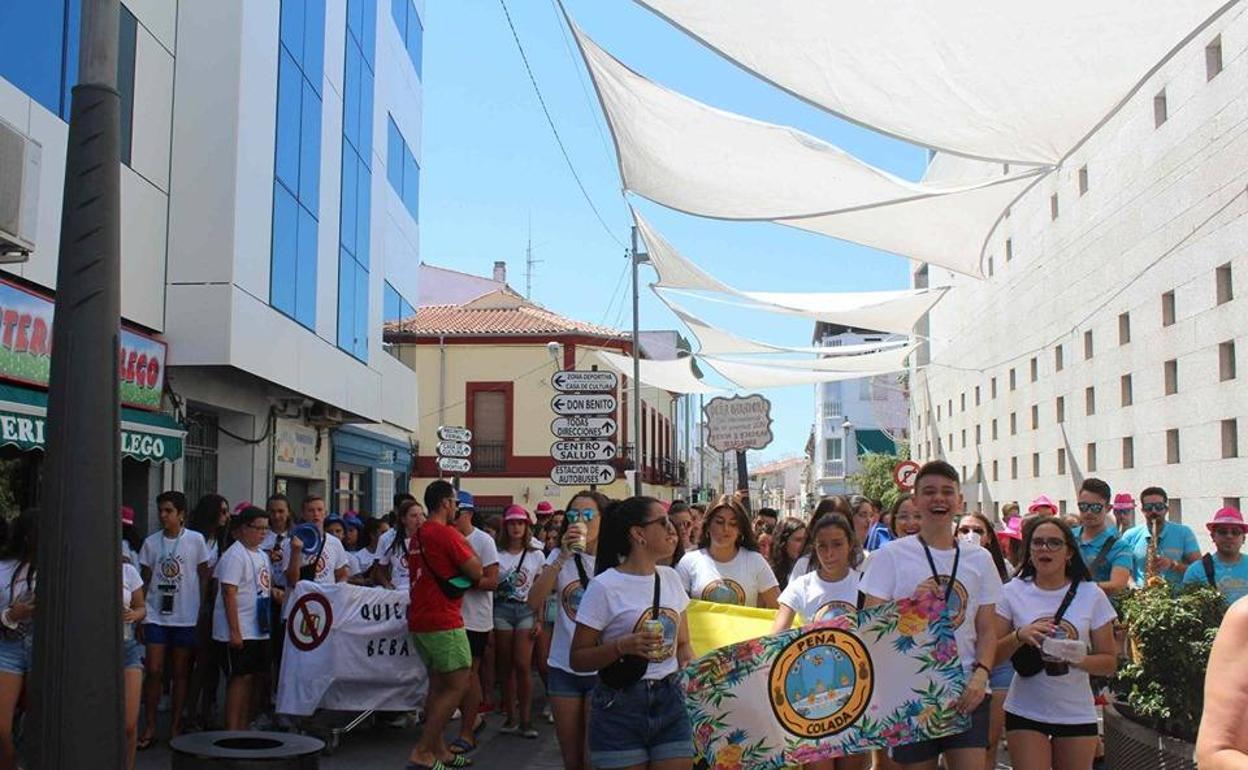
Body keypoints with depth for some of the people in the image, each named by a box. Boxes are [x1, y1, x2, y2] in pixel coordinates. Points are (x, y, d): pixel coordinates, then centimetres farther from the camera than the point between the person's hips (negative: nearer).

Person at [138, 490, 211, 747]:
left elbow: (204, 578, 3)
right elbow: (144, 581, 10)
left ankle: (176, 727, 16)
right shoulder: (151, 542, 5)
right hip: (156, 616, 2)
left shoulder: (195, 540, -2)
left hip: (186, 617, -2)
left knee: (181, 673, 6)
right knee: (153, 671, -3)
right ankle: (149, 728, 8)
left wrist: (203, 612, -1)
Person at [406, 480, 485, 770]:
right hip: (443, 621, -9)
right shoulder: (448, 534, -15)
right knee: (457, 686, -3)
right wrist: (465, 545, 3)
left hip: (419, 620, 9)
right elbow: (476, 572, -10)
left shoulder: (417, 536, 13)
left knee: (438, 685, 15)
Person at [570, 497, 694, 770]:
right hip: (620, 706, -5)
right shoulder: (604, 586, -11)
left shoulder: (670, 577, 8)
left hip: (670, 701, 5)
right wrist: (622, 646, -23)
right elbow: (578, 659, -8)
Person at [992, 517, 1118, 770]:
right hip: (1026, 712, -1)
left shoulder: (1092, 595, -1)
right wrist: (1020, 635, -21)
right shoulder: (1012, 593, -1)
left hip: (1077, 714, 1)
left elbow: (1109, 663, 1)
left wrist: (1079, 659, -19)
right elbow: (992, 655, -3)